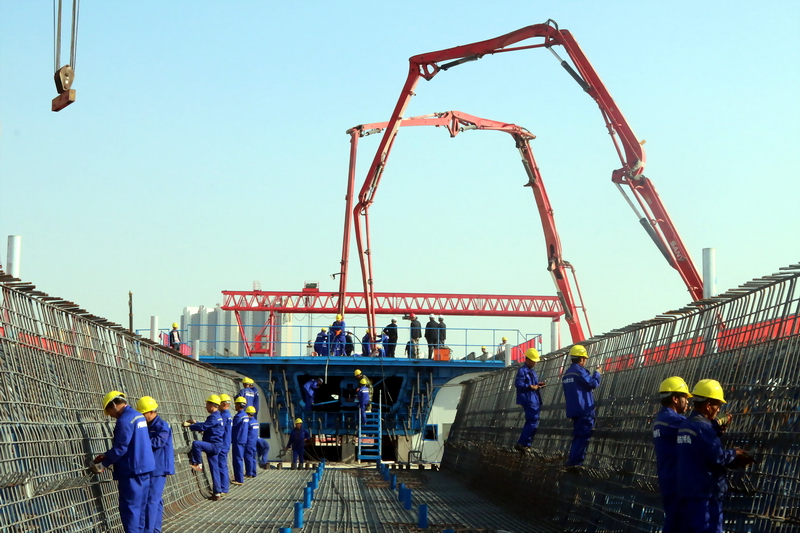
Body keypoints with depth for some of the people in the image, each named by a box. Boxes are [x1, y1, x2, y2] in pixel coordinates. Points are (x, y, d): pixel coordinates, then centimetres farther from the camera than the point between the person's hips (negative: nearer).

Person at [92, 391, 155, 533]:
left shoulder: (124, 420, -16)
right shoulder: (139, 416, 13)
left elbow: (120, 448, -18)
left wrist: (103, 464, -7)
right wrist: (107, 456, 19)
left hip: (132, 471, -9)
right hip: (145, 468, 9)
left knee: (129, 509, -5)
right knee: (139, 507, 14)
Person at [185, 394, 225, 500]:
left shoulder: (214, 417, -15)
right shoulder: (218, 416, 17)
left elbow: (203, 427, -19)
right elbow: (206, 425, 29)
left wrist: (189, 425, -8)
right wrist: (195, 423, 23)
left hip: (214, 445, -10)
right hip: (213, 446, 10)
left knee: (196, 444, -29)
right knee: (214, 469, 10)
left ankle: (198, 464, -13)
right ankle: (217, 492, 11)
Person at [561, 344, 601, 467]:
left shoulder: (567, 373, 16)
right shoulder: (580, 371, -13)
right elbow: (593, 384, -14)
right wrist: (597, 373, 2)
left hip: (573, 410, 9)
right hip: (584, 410, -9)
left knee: (578, 435, 15)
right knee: (583, 436, -8)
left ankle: (574, 461, 14)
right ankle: (574, 461, -14)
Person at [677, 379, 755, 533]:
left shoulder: (684, 426, 13)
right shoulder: (703, 427, -16)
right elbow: (717, 457, -19)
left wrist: (734, 460, 13)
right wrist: (734, 453, 1)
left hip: (686, 491, 9)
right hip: (705, 494, -9)